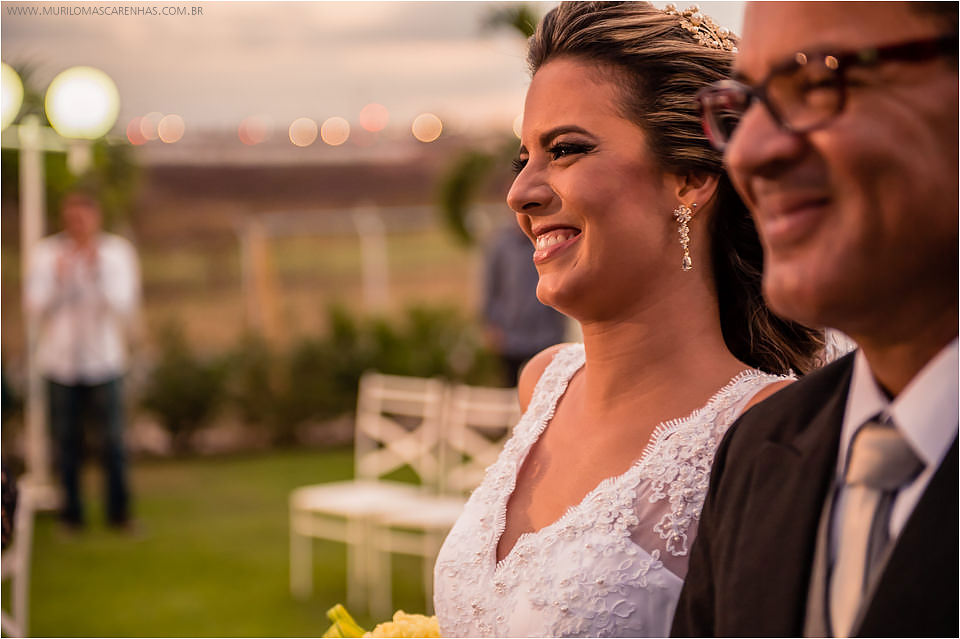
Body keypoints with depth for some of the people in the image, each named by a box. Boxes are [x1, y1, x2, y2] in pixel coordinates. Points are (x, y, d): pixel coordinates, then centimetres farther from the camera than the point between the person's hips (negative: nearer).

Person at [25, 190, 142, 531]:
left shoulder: (118, 252, 0)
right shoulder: (46, 253, -1)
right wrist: (58, 280, -21)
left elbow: (125, 307, -9)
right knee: (67, 442, 5)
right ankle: (71, 514, 16)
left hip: (104, 360, 0)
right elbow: (36, 309, -5)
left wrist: (97, 273, -21)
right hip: (60, 361, 0)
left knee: (113, 440, -2)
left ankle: (119, 513, 10)